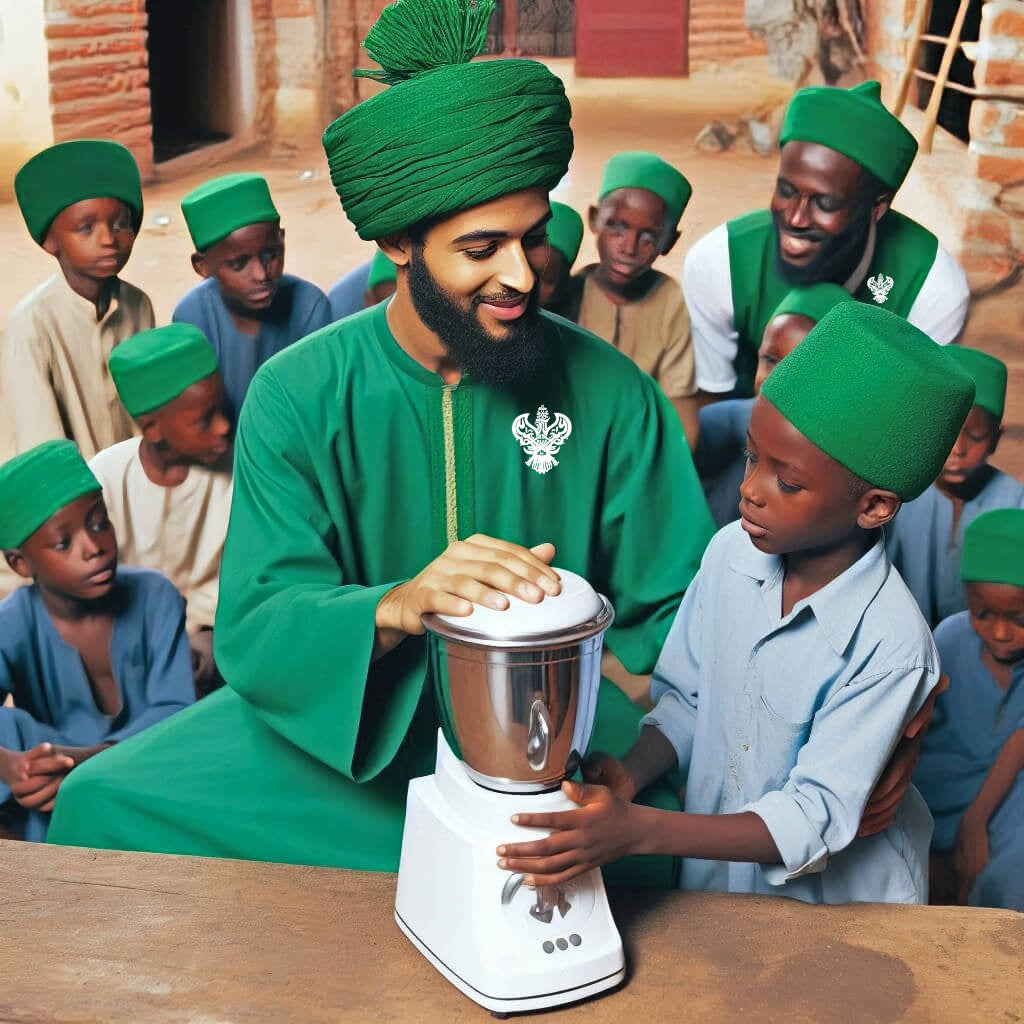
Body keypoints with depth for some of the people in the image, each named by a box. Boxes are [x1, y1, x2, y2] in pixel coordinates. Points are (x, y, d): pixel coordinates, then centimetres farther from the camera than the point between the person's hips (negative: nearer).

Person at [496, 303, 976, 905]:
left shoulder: (889, 646, -28)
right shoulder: (732, 551, -12)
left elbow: (814, 820, -27)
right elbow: (686, 698, -1)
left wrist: (636, 831, -36)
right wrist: (631, 776, -20)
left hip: (840, 905, -4)